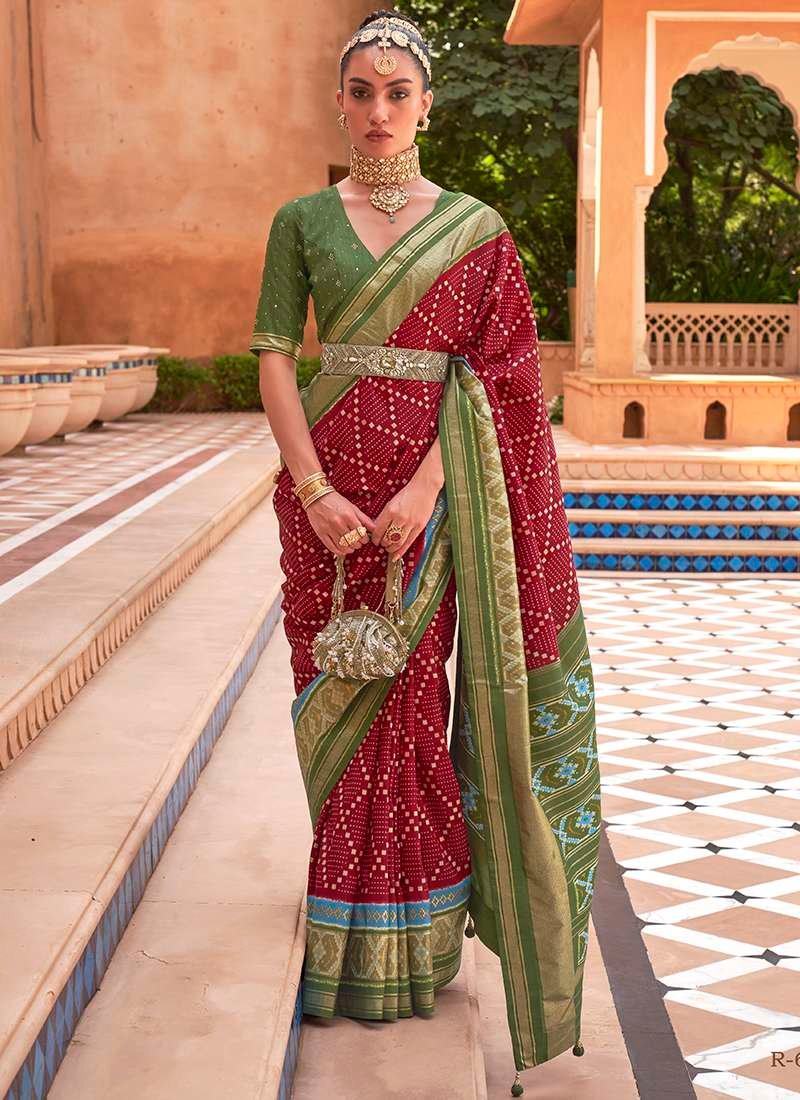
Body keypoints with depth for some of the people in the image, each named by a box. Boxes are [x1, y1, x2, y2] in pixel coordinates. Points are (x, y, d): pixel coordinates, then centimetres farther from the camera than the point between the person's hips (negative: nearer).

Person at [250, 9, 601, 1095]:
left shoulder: (476, 226, 4)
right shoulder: (302, 220, 6)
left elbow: (489, 373, -4)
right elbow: (274, 361, 0)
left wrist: (425, 490, -16)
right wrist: (314, 492, -12)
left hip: (431, 484, -1)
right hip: (328, 477, 2)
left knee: (413, 696, 3)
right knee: (337, 696, 6)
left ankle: (407, 938, 19)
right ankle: (348, 920, 24)